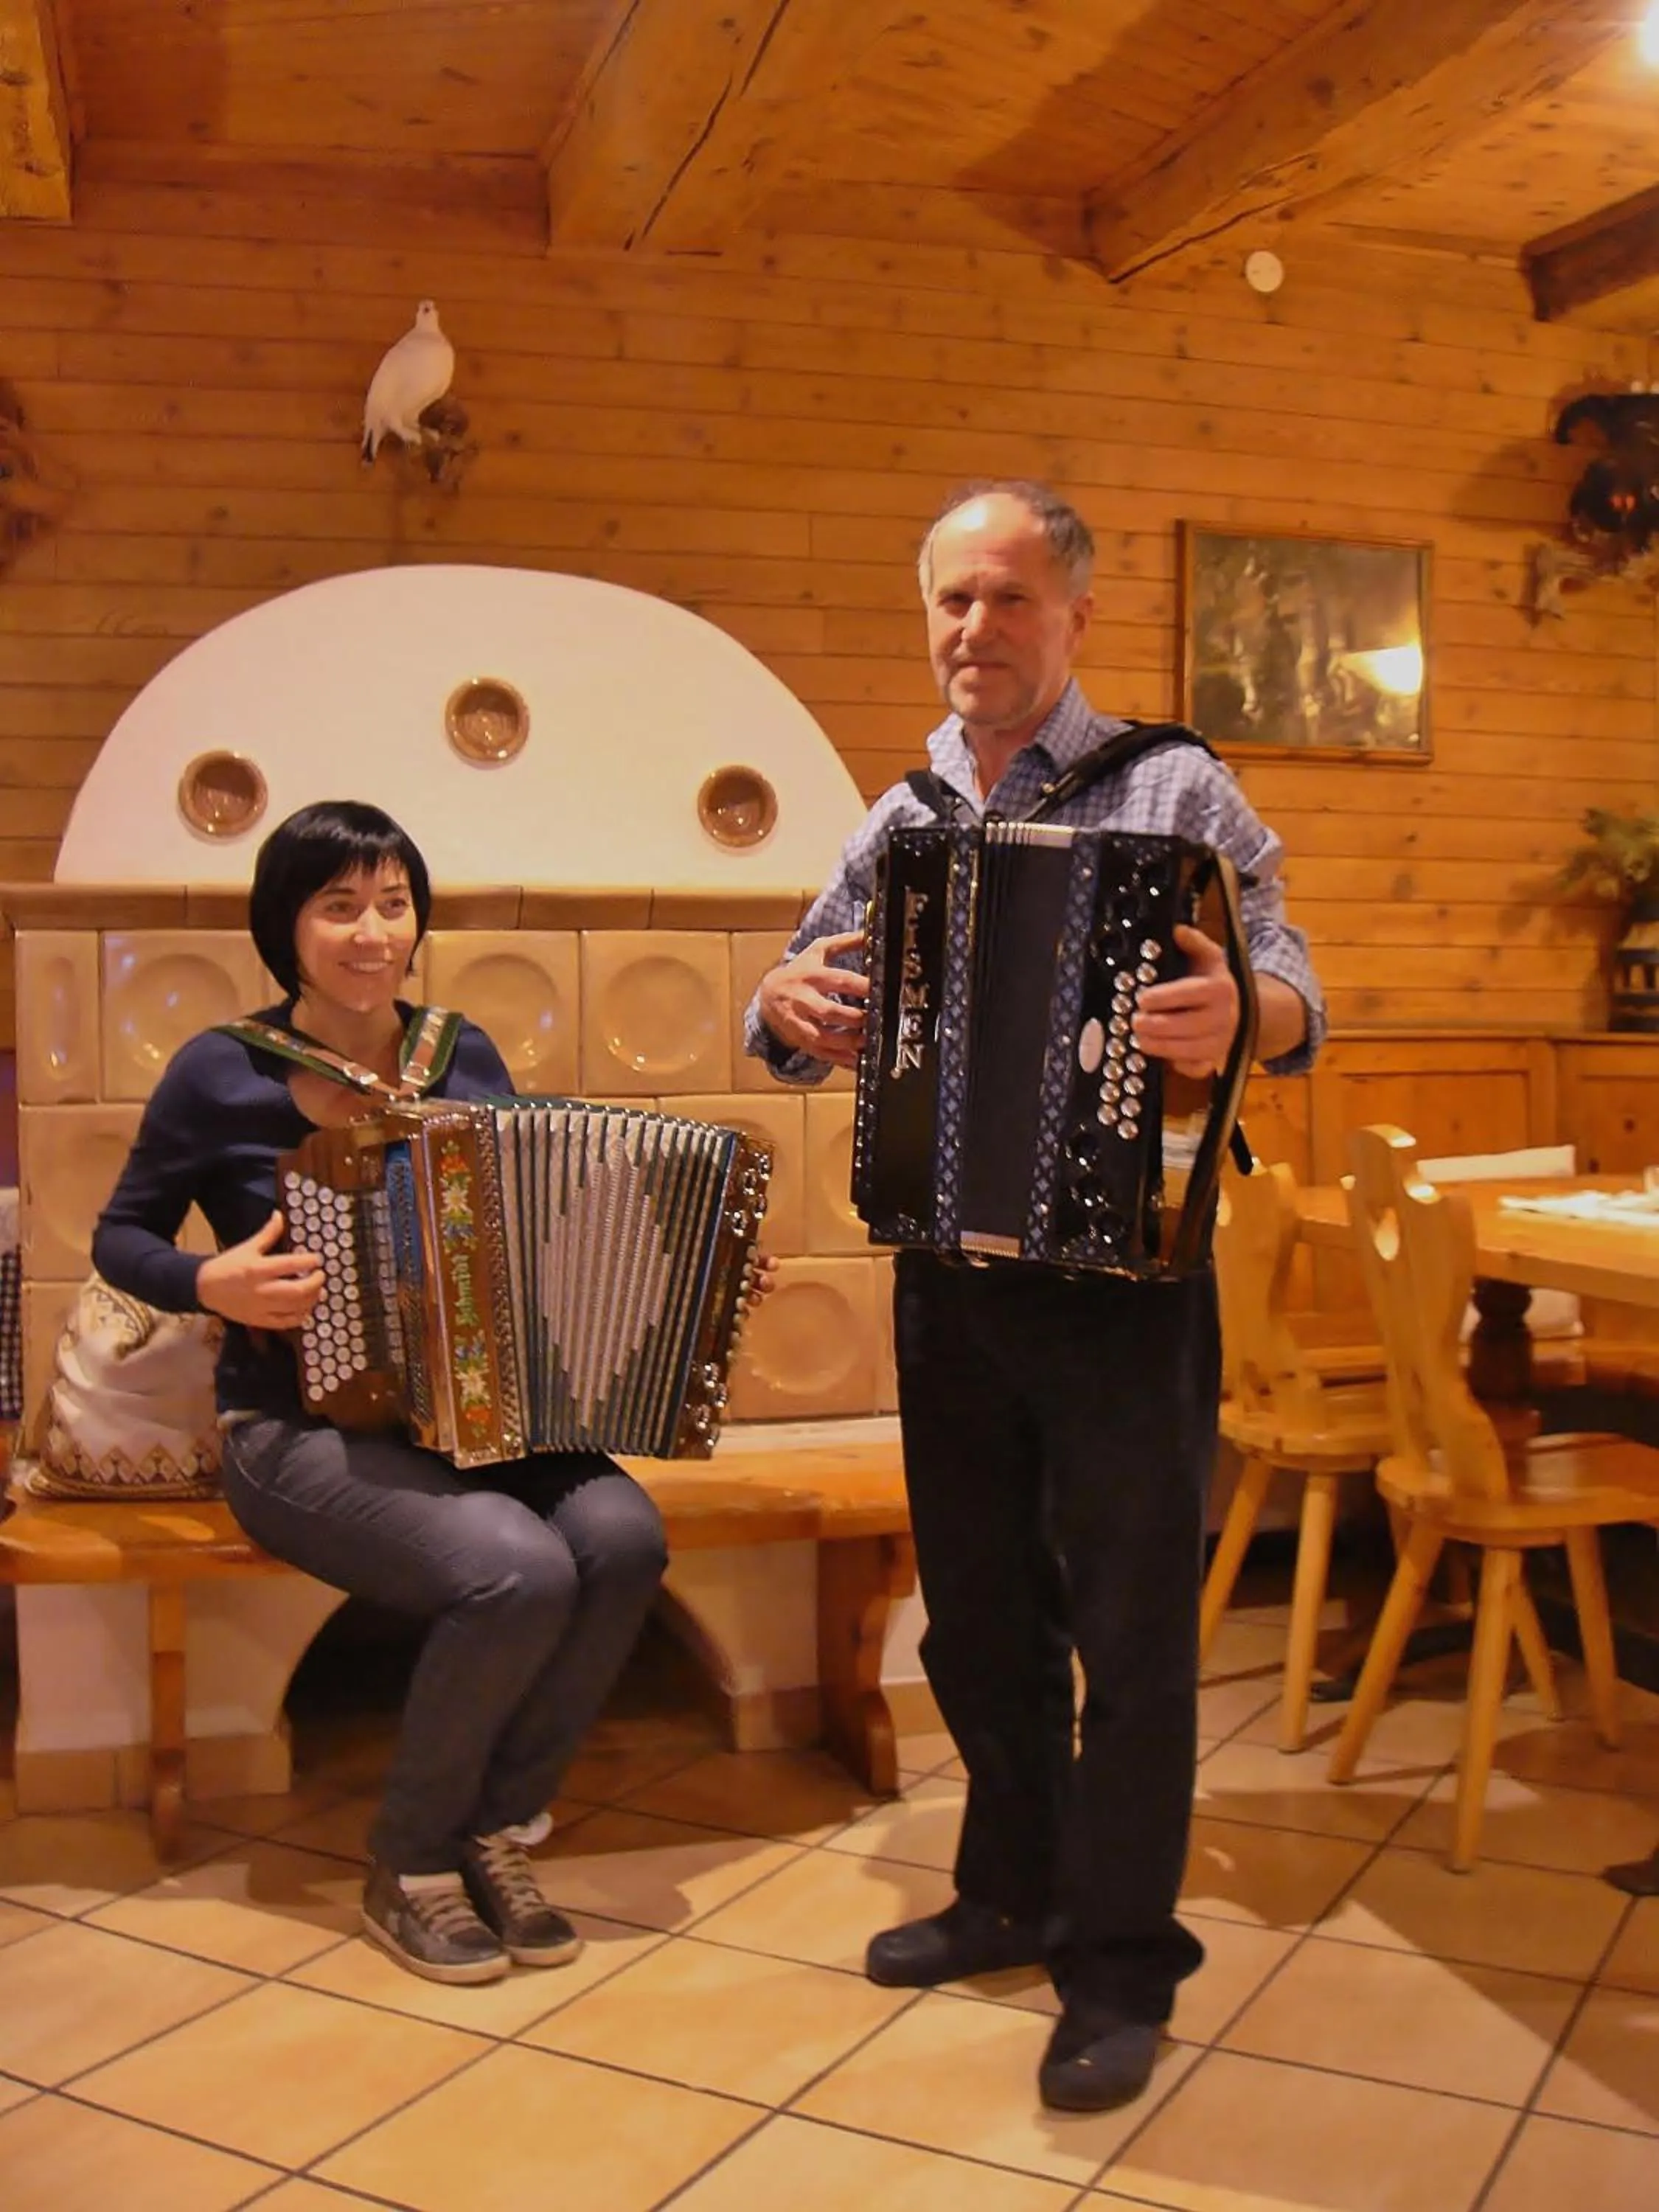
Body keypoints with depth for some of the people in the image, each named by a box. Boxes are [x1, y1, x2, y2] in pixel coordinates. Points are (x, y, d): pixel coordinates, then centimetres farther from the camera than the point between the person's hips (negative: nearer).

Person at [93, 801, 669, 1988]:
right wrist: (214, 1283, -15)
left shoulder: (463, 1056, 6)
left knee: (625, 1538, -26)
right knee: (521, 1573, -30)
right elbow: (122, 1236, 5)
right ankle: (412, 1864, -1)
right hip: (301, 1431, -4)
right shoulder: (220, 1072, -4)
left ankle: (494, 1829, -1)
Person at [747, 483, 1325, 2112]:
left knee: (1130, 1625, 3)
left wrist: (1242, 1011, -36)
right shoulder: (899, 825, 10)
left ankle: (1119, 1965, 19)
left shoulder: (1170, 789, -4)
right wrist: (788, 1010, -10)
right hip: (948, 1270, 5)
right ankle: (1013, 1892, 35)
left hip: (1123, 1273, -5)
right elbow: (802, 1022, 14)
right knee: (977, 1610, 16)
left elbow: (1285, 987, -12)